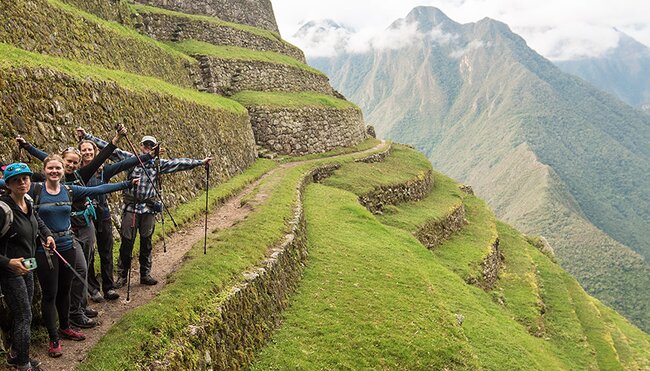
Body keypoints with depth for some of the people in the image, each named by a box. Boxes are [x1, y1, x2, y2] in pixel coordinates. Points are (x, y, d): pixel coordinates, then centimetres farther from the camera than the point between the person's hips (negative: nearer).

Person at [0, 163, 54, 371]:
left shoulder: (28, 205, 1)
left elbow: (38, 222, 24)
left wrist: (47, 235, 7)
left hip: (27, 268, 8)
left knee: (23, 315, 18)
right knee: (25, 318, -1)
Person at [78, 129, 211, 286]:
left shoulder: (158, 164, 6)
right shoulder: (130, 158, 1)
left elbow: (179, 163, 7)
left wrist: (201, 162, 7)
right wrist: (87, 136, -6)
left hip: (149, 209, 2)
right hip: (130, 207, -2)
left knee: (146, 243, 10)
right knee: (126, 242, 3)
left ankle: (145, 274, 22)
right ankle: (122, 275, 14)